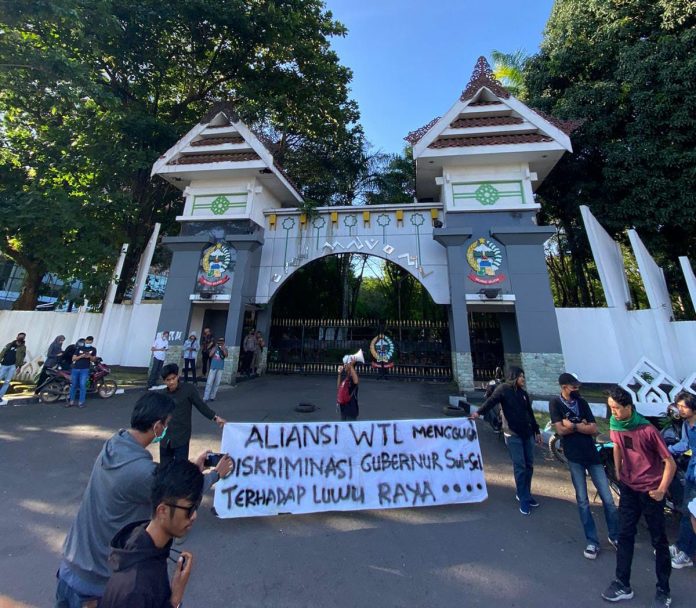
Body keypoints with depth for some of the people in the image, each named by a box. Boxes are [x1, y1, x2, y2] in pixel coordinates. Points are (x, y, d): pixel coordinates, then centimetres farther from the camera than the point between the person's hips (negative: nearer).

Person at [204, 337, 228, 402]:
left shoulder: (224, 348, 4)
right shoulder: (214, 347, 5)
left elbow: (226, 355, -11)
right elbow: (210, 355, -7)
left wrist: (223, 348, -16)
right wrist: (215, 347, -9)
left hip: (220, 368, 1)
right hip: (213, 367, -1)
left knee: (217, 383, 5)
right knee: (209, 382, -4)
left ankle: (212, 397, 15)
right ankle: (205, 397, -1)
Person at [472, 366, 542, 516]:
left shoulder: (523, 393, 11)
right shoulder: (504, 389, -9)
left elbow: (530, 413, 19)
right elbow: (491, 401, -23)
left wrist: (537, 431, 18)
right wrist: (478, 412, -38)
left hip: (527, 434, 6)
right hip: (513, 435, -6)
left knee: (529, 465, 12)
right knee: (520, 467, -2)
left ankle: (524, 494, 29)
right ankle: (524, 499, 12)